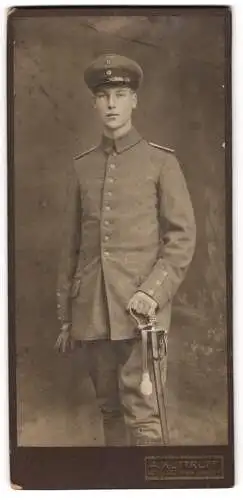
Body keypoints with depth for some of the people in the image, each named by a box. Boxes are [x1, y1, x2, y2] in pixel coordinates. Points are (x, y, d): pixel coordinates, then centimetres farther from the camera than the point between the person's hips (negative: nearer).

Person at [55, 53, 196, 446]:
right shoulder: (82, 167, 13)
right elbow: (71, 246, 14)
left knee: (141, 413, -6)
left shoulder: (161, 161, 2)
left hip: (139, 308, -4)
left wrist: (153, 292, -15)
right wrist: (65, 316, 13)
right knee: (110, 409, 13)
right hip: (92, 311, 4)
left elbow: (183, 236, -2)